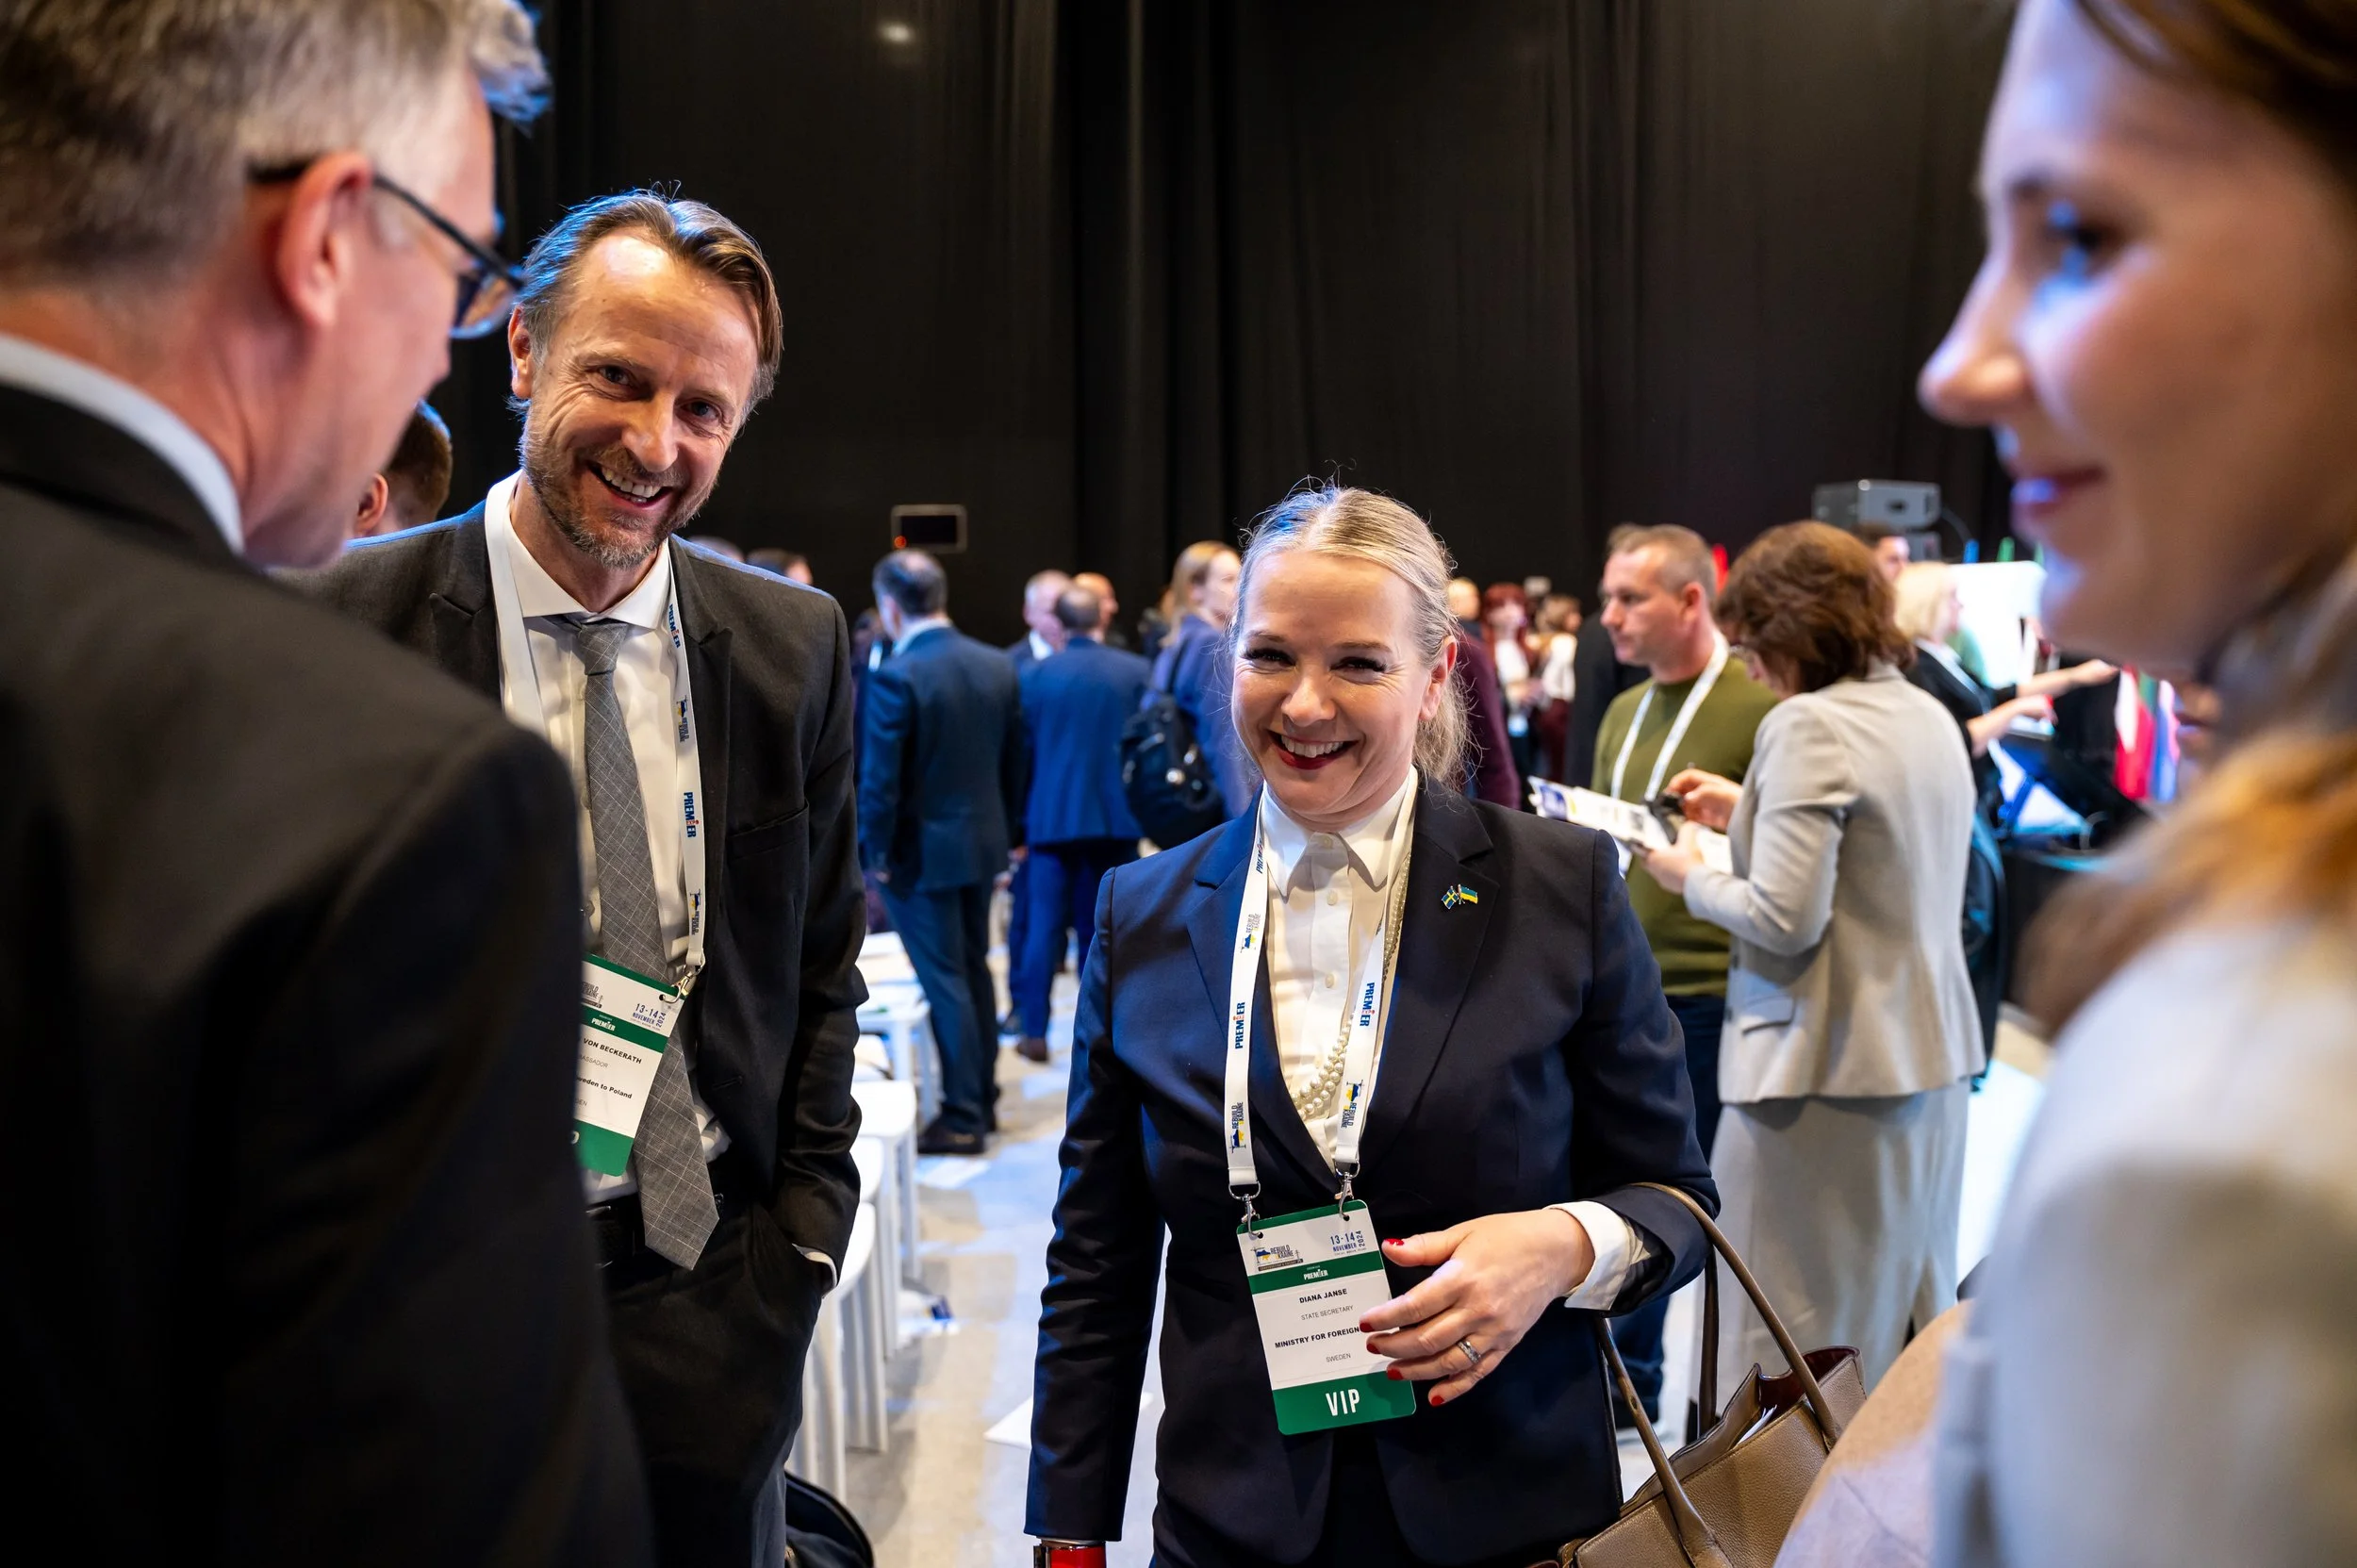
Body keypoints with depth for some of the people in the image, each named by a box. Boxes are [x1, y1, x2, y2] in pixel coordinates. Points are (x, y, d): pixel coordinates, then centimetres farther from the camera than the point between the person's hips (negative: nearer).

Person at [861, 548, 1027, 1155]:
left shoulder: (896, 676, -19)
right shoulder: (997, 665, 1)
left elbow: (880, 779, -18)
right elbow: (1014, 761, 6)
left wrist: (877, 853, -7)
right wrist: (1008, 831, 15)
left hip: (922, 853, -6)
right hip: (983, 841, 7)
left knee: (945, 983, 1)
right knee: (974, 969, 19)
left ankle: (963, 1118, 9)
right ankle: (984, 1098, 29)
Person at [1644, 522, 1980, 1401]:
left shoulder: (1809, 725, -17)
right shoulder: (1930, 717, 10)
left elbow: (1785, 918, -22)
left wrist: (1690, 880, -5)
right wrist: (1750, 813, 18)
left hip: (1830, 1068, -9)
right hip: (1933, 1057, 9)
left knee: (1792, 1335, 1)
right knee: (1910, 1315, 19)